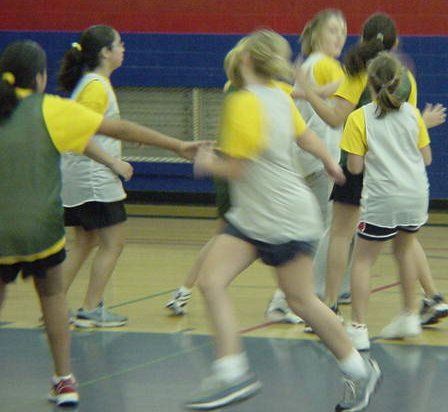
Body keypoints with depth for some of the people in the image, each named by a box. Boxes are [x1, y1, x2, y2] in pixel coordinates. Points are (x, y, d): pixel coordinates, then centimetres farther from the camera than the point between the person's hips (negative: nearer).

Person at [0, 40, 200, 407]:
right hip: (40, 228, -1)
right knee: (52, 294, 21)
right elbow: (118, 129, -2)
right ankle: (65, 381, 18)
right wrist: (177, 145, 2)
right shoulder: (50, 110, -3)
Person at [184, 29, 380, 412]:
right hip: (251, 216, 8)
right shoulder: (281, 97, 4)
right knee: (211, 280, -6)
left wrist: (208, 163, 2)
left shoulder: (244, 104, -21)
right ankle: (233, 373, -10)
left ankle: (360, 370, 20)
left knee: (302, 301, 4)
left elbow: (237, 168, -18)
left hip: (284, 219, -8)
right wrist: (330, 162, 36)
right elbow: (305, 135, 18)